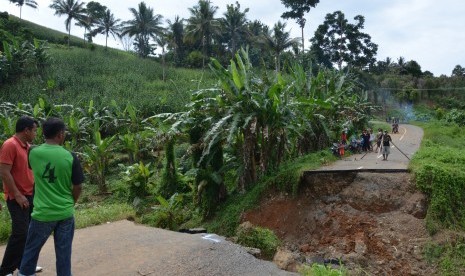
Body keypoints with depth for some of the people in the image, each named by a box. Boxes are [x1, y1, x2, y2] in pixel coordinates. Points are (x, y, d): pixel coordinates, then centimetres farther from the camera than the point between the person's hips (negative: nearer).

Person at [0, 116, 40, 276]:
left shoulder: (28, 146, 11)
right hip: (17, 198, -8)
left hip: (30, 196, 8)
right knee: (20, 233, -6)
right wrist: (17, 195, -19)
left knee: (29, 232, 12)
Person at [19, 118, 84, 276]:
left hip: (42, 213, 1)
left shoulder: (33, 153, -6)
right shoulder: (70, 157, -11)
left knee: (31, 250, 20)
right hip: (65, 213, -1)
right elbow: (78, 187, -4)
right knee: (63, 253, 10)